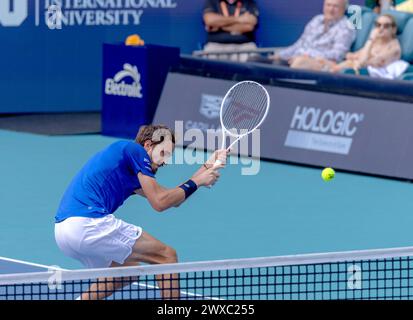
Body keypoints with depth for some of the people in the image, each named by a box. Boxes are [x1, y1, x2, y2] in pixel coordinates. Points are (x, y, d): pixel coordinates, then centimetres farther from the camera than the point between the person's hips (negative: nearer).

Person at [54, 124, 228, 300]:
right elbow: (159, 202, -3)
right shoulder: (134, 149, 1)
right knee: (167, 256, -1)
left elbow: (172, 198, 29)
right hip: (89, 223, -10)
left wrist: (207, 167, 30)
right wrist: (196, 182, 8)